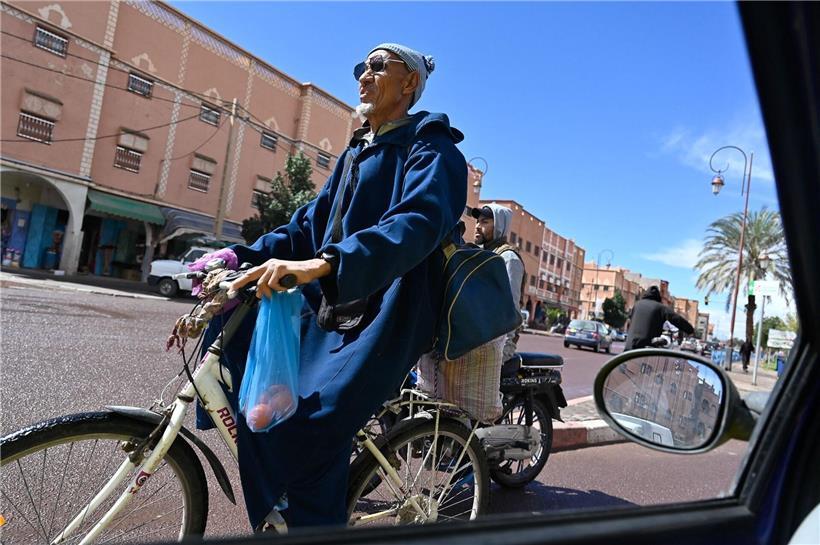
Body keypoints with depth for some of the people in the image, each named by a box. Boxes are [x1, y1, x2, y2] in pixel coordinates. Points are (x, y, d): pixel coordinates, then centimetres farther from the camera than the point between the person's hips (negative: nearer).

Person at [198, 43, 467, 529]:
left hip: (386, 316, -8)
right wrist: (240, 257, 1)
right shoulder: (357, 152, 22)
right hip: (331, 307, 9)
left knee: (307, 428, -24)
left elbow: (419, 223, -26)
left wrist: (322, 264, -42)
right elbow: (312, 223, 17)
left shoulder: (432, 149, -5)